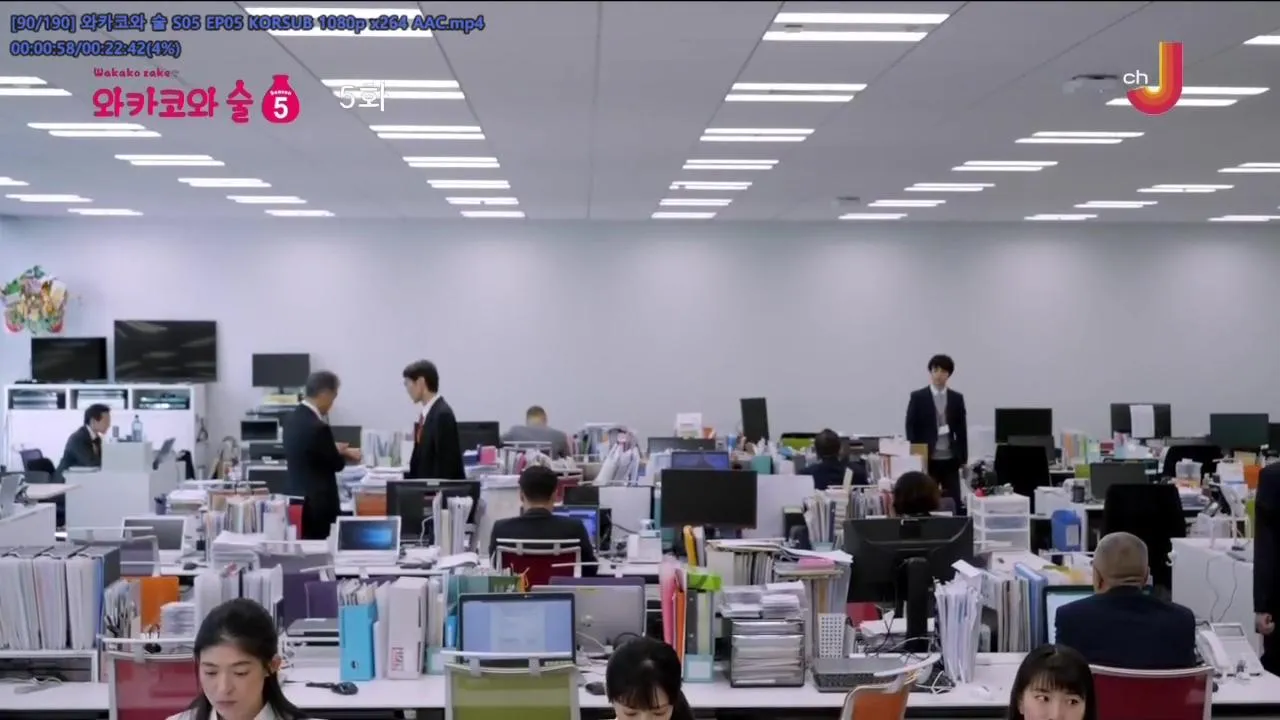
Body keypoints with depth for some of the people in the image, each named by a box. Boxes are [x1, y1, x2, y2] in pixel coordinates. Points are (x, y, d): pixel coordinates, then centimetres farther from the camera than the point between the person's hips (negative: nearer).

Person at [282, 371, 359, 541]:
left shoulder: (292, 420, 5)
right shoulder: (318, 427, -22)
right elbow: (336, 464, -10)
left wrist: (333, 449, 17)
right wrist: (345, 453, 9)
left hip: (299, 500, 9)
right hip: (318, 505, -9)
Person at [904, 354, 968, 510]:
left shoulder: (957, 398, 8)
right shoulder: (917, 397, 0)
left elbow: (962, 430, 9)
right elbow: (911, 429, -1)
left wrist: (963, 458, 4)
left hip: (950, 459, 2)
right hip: (927, 459, -2)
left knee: (954, 503, 1)